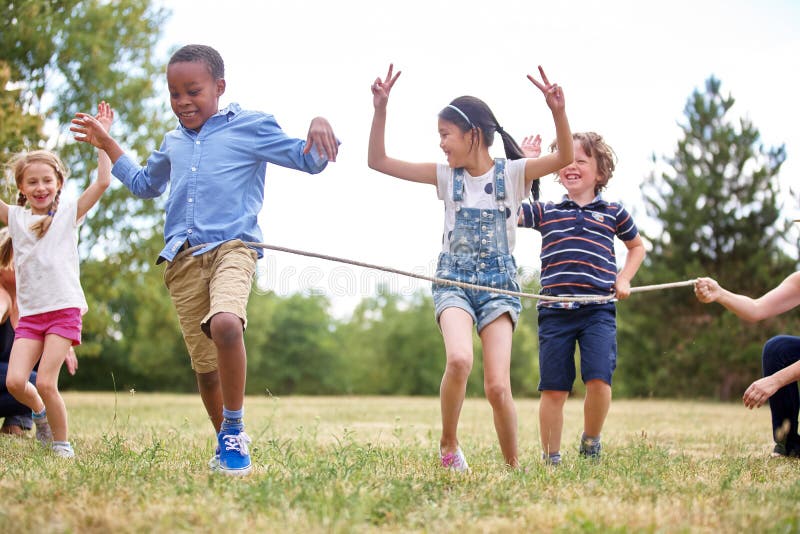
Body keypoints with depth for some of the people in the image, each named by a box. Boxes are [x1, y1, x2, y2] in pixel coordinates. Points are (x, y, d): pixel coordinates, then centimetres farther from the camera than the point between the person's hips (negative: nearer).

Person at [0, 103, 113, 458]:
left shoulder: (68, 213, 2)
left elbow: (102, 182, -8)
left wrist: (102, 137, -9)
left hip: (64, 309, -3)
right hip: (29, 313, 3)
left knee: (46, 383, -11)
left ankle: (62, 444, 7)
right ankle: (39, 413, 23)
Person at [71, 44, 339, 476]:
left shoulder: (251, 127, 4)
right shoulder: (173, 142, 21)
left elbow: (308, 160, 3)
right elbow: (145, 184, 41)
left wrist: (320, 128, -18)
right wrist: (107, 145, 35)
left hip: (232, 247, -5)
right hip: (182, 258, 6)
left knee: (225, 323, -35)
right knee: (204, 364, 6)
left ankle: (234, 431, -21)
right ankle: (227, 443, 25)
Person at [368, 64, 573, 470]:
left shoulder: (511, 174, 1)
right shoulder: (446, 176, 7)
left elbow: (564, 158, -12)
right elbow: (378, 161, 7)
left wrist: (558, 112, -27)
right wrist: (380, 110, -5)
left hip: (499, 286, -1)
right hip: (453, 282, 1)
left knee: (497, 387, -13)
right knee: (459, 359, -29)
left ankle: (512, 466, 9)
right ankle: (448, 444, -7)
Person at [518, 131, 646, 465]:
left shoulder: (614, 213, 13)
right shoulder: (544, 211, 11)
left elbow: (637, 246, 29)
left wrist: (624, 279, 13)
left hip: (598, 310, 0)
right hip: (554, 310, 1)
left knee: (599, 379, -16)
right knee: (553, 388, 2)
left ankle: (590, 443, 10)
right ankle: (551, 459, 16)